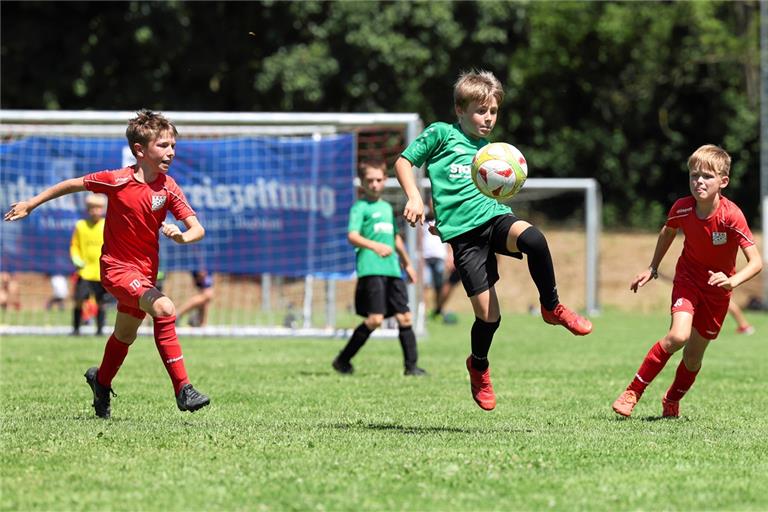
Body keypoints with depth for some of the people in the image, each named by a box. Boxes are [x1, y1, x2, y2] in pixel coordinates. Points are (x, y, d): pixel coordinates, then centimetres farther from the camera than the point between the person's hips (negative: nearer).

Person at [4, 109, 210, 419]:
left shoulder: (168, 188, -7)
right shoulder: (118, 180, -16)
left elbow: (197, 229, -11)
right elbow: (72, 184, -2)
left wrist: (182, 236, -35)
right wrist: (31, 204, 4)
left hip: (145, 271, 5)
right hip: (116, 267, -5)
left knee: (125, 335, 22)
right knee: (164, 309, -28)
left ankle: (101, 381, 52)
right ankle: (183, 389, -28)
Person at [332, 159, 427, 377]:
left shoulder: (387, 207, 22)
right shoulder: (360, 207, -2)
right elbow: (352, 236, -17)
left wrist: (407, 263, 42)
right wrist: (375, 246, -34)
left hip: (393, 269, 7)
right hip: (371, 269, -7)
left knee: (404, 317, 1)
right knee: (375, 319, -15)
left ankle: (411, 366, 5)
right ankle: (342, 361, -4)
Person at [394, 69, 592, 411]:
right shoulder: (441, 134, 7)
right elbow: (403, 162, 5)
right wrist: (414, 197, -8)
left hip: (494, 216, 4)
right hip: (462, 233, -4)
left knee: (533, 238, -34)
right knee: (488, 316, -6)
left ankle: (551, 308, -12)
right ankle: (479, 367, 26)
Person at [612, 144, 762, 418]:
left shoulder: (732, 216, -28)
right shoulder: (681, 208, -18)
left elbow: (756, 262, -29)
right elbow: (667, 232, 7)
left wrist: (732, 281, -46)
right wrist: (652, 268, 8)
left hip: (717, 289, 0)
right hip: (688, 279, 0)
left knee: (694, 354, 6)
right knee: (678, 336, -24)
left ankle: (672, 401, 34)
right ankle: (633, 392, -12)